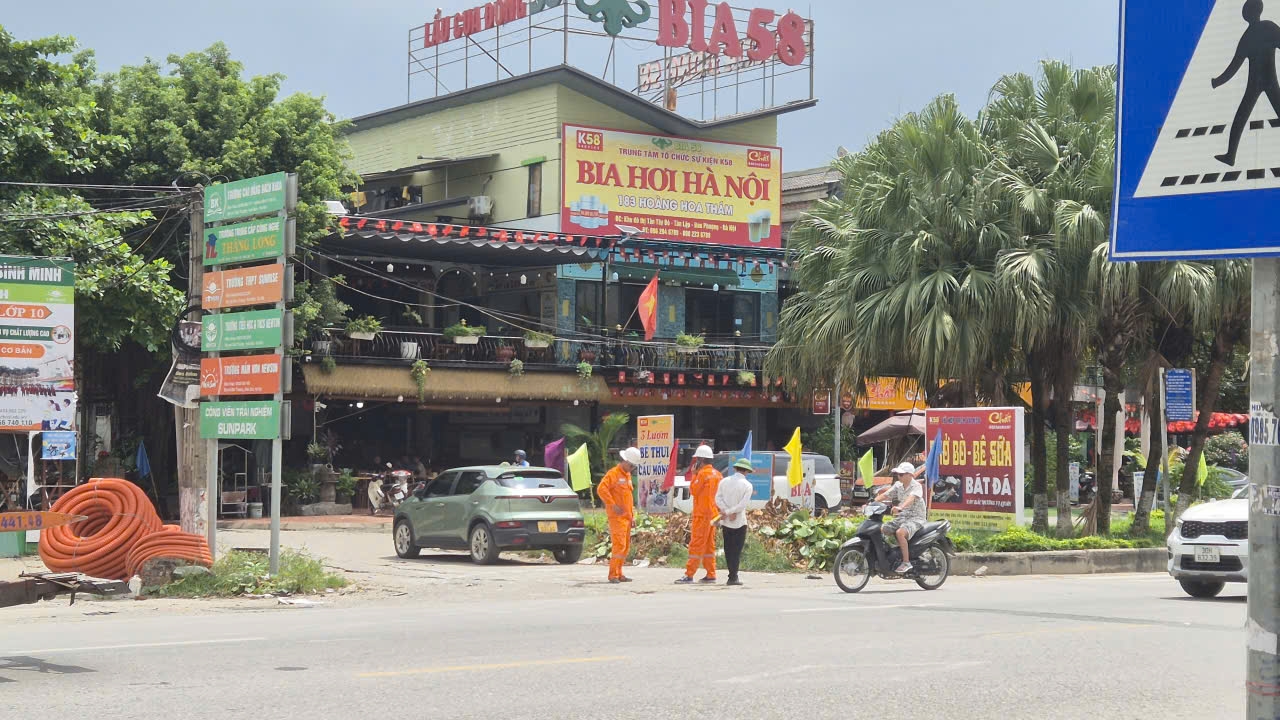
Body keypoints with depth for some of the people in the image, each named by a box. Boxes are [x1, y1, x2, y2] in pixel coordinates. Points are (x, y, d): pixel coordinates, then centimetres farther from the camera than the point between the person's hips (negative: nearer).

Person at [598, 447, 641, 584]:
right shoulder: (613, 474, -9)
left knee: (626, 546, 10)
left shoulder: (627, 475, 19)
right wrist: (613, 505, -23)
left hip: (627, 516, 9)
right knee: (619, 545, -14)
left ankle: (618, 574, 17)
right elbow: (601, 489, -21)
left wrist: (632, 514, 20)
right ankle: (613, 575, -13)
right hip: (617, 517, -9)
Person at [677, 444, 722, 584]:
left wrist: (694, 474, -3)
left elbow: (693, 490, -11)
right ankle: (711, 575, 12)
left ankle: (689, 575, -11)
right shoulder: (716, 474, 12)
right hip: (713, 513, 9)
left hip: (702, 514, -9)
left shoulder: (702, 473, -14)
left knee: (696, 544, -9)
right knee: (709, 545, 12)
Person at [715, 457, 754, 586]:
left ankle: (733, 575, 13)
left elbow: (718, 498, -4)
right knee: (737, 550, 0)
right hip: (740, 521, -4)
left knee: (728, 550, 11)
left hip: (726, 522, 4)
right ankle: (733, 577, -5)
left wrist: (726, 512, -10)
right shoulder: (747, 485, -8)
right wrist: (729, 512, -11)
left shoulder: (724, 481, 4)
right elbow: (743, 504, -16)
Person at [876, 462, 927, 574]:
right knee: (881, 530, -4)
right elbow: (884, 495, 6)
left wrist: (901, 507, -51)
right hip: (902, 517, 8)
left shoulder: (916, 486, -13)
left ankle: (906, 562, -26)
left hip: (916, 517, -8)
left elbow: (911, 498, -33)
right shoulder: (898, 485, 9)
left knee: (900, 532, -34)